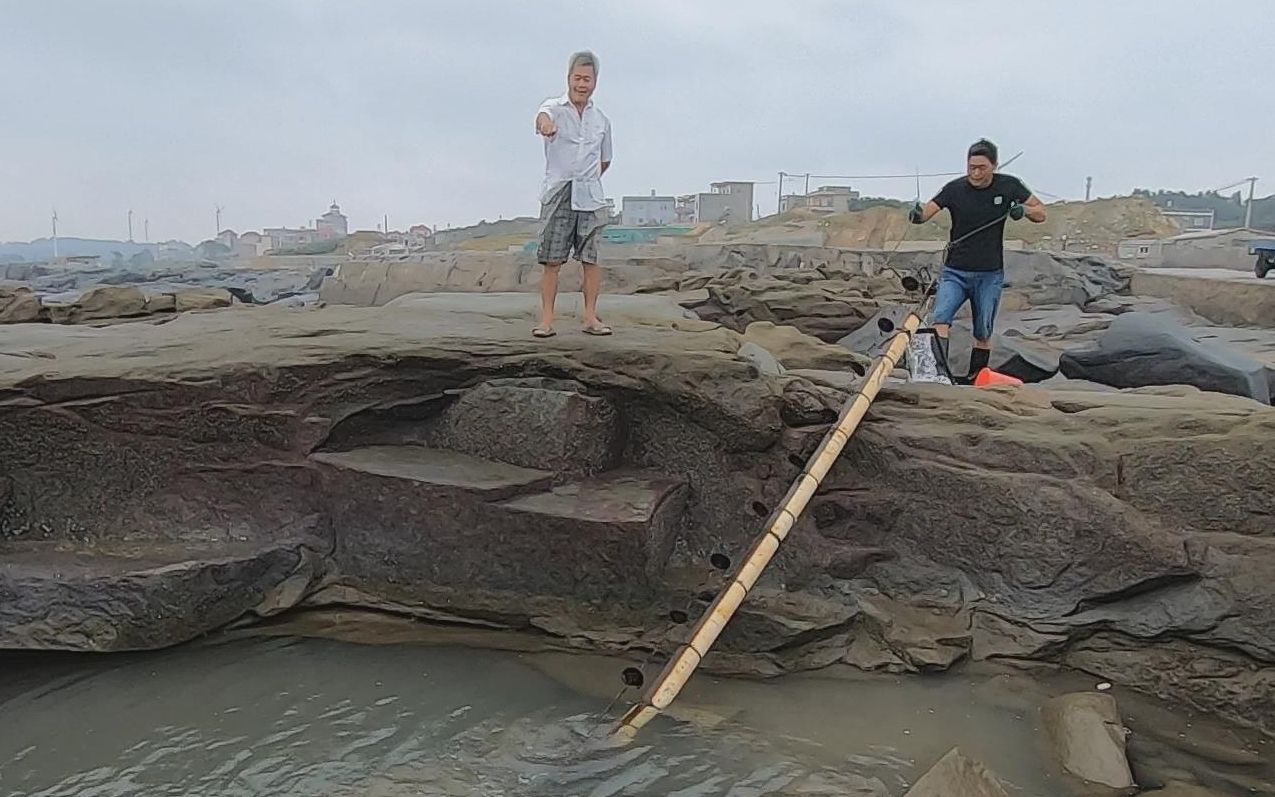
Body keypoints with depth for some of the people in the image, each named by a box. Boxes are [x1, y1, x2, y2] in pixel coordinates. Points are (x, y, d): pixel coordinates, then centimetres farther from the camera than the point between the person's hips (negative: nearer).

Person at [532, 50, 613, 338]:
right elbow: (543, 115, -27)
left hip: (590, 198, 3)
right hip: (557, 195, -3)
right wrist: (545, 123, -50)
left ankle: (591, 317, 10)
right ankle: (546, 319, 0)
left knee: (590, 259, 2)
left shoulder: (602, 120, 12)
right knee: (552, 261, -4)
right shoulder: (555, 107, -1)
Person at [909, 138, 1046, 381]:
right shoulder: (955, 188, -7)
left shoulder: (1009, 186, -2)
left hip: (990, 275, 1)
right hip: (955, 272, -1)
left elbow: (1041, 213, 7)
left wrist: (1024, 209, -16)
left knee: (983, 334, 8)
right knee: (940, 319, -22)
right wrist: (918, 215, -40)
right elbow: (928, 211, -16)